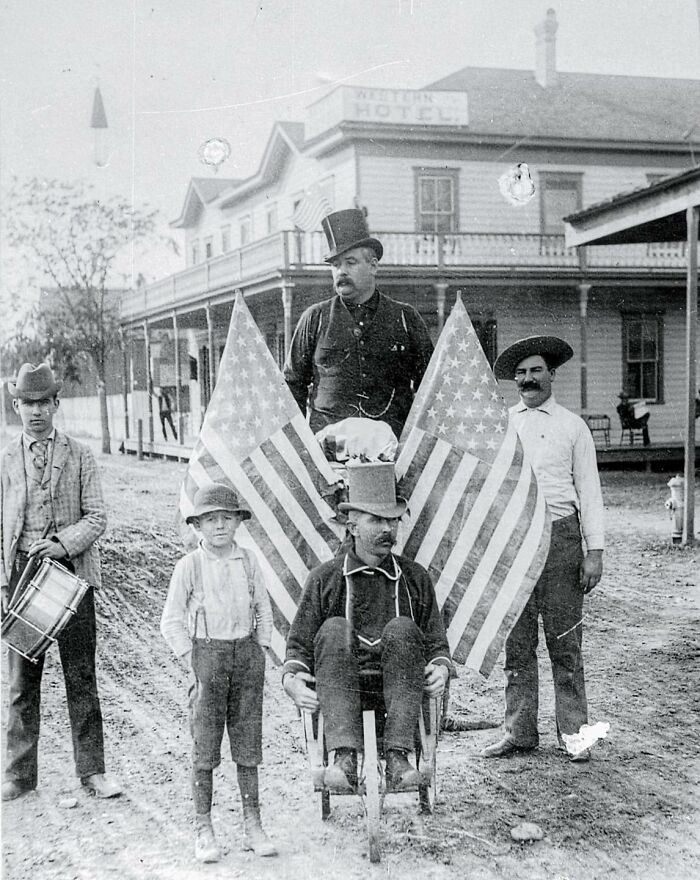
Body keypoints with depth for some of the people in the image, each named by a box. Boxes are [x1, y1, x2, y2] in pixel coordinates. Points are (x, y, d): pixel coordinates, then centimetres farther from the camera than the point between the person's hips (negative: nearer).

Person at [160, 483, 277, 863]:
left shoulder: (248, 561, 3)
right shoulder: (189, 566, -5)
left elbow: (264, 611, 12)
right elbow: (171, 622, -1)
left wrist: (260, 655, 6)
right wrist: (193, 662, -5)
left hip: (247, 652, 3)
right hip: (207, 651, -3)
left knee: (248, 743, 8)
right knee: (204, 748, 1)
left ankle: (252, 826, 16)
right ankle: (203, 829, 11)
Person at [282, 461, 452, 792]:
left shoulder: (415, 578, 17)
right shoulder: (324, 579, 13)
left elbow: (437, 643, 17)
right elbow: (299, 644, 11)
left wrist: (441, 668, -7)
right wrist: (291, 679, -11)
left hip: (397, 685, 1)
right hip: (340, 685, 0)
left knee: (401, 629, -29)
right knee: (335, 629, -30)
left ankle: (397, 758, -37)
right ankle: (344, 758, -42)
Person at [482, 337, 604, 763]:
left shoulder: (572, 426, 6)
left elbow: (589, 491, 5)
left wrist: (595, 551, -2)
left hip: (559, 535, -2)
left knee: (564, 640, 0)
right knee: (517, 642, 6)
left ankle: (574, 733, 10)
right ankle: (519, 731, 15)